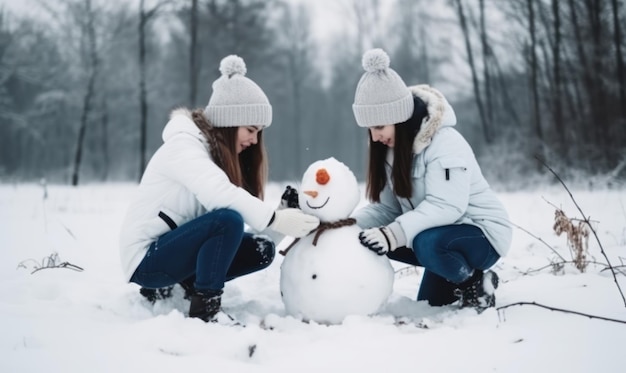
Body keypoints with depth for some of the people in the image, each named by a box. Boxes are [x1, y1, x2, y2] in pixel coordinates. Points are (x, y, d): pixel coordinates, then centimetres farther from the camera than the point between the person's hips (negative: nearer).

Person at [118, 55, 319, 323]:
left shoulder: (223, 154, 10)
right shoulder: (182, 144, -17)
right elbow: (219, 195, -36)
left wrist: (285, 213, -18)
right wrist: (274, 219, -38)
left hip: (175, 249, 9)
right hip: (146, 259, -9)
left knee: (261, 249, -3)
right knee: (228, 219, -30)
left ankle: (170, 286, 7)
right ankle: (205, 307, -17)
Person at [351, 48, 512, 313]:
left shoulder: (445, 142, -25)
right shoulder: (393, 148, 0)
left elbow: (446, 206, -34)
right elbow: (386, 207, -4)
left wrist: (395, 233, -43)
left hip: (482, 234, -9)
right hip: (440, 233, 9)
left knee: (428, 243, -35)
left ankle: (475, 282, -8)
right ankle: (457, 274, 12)